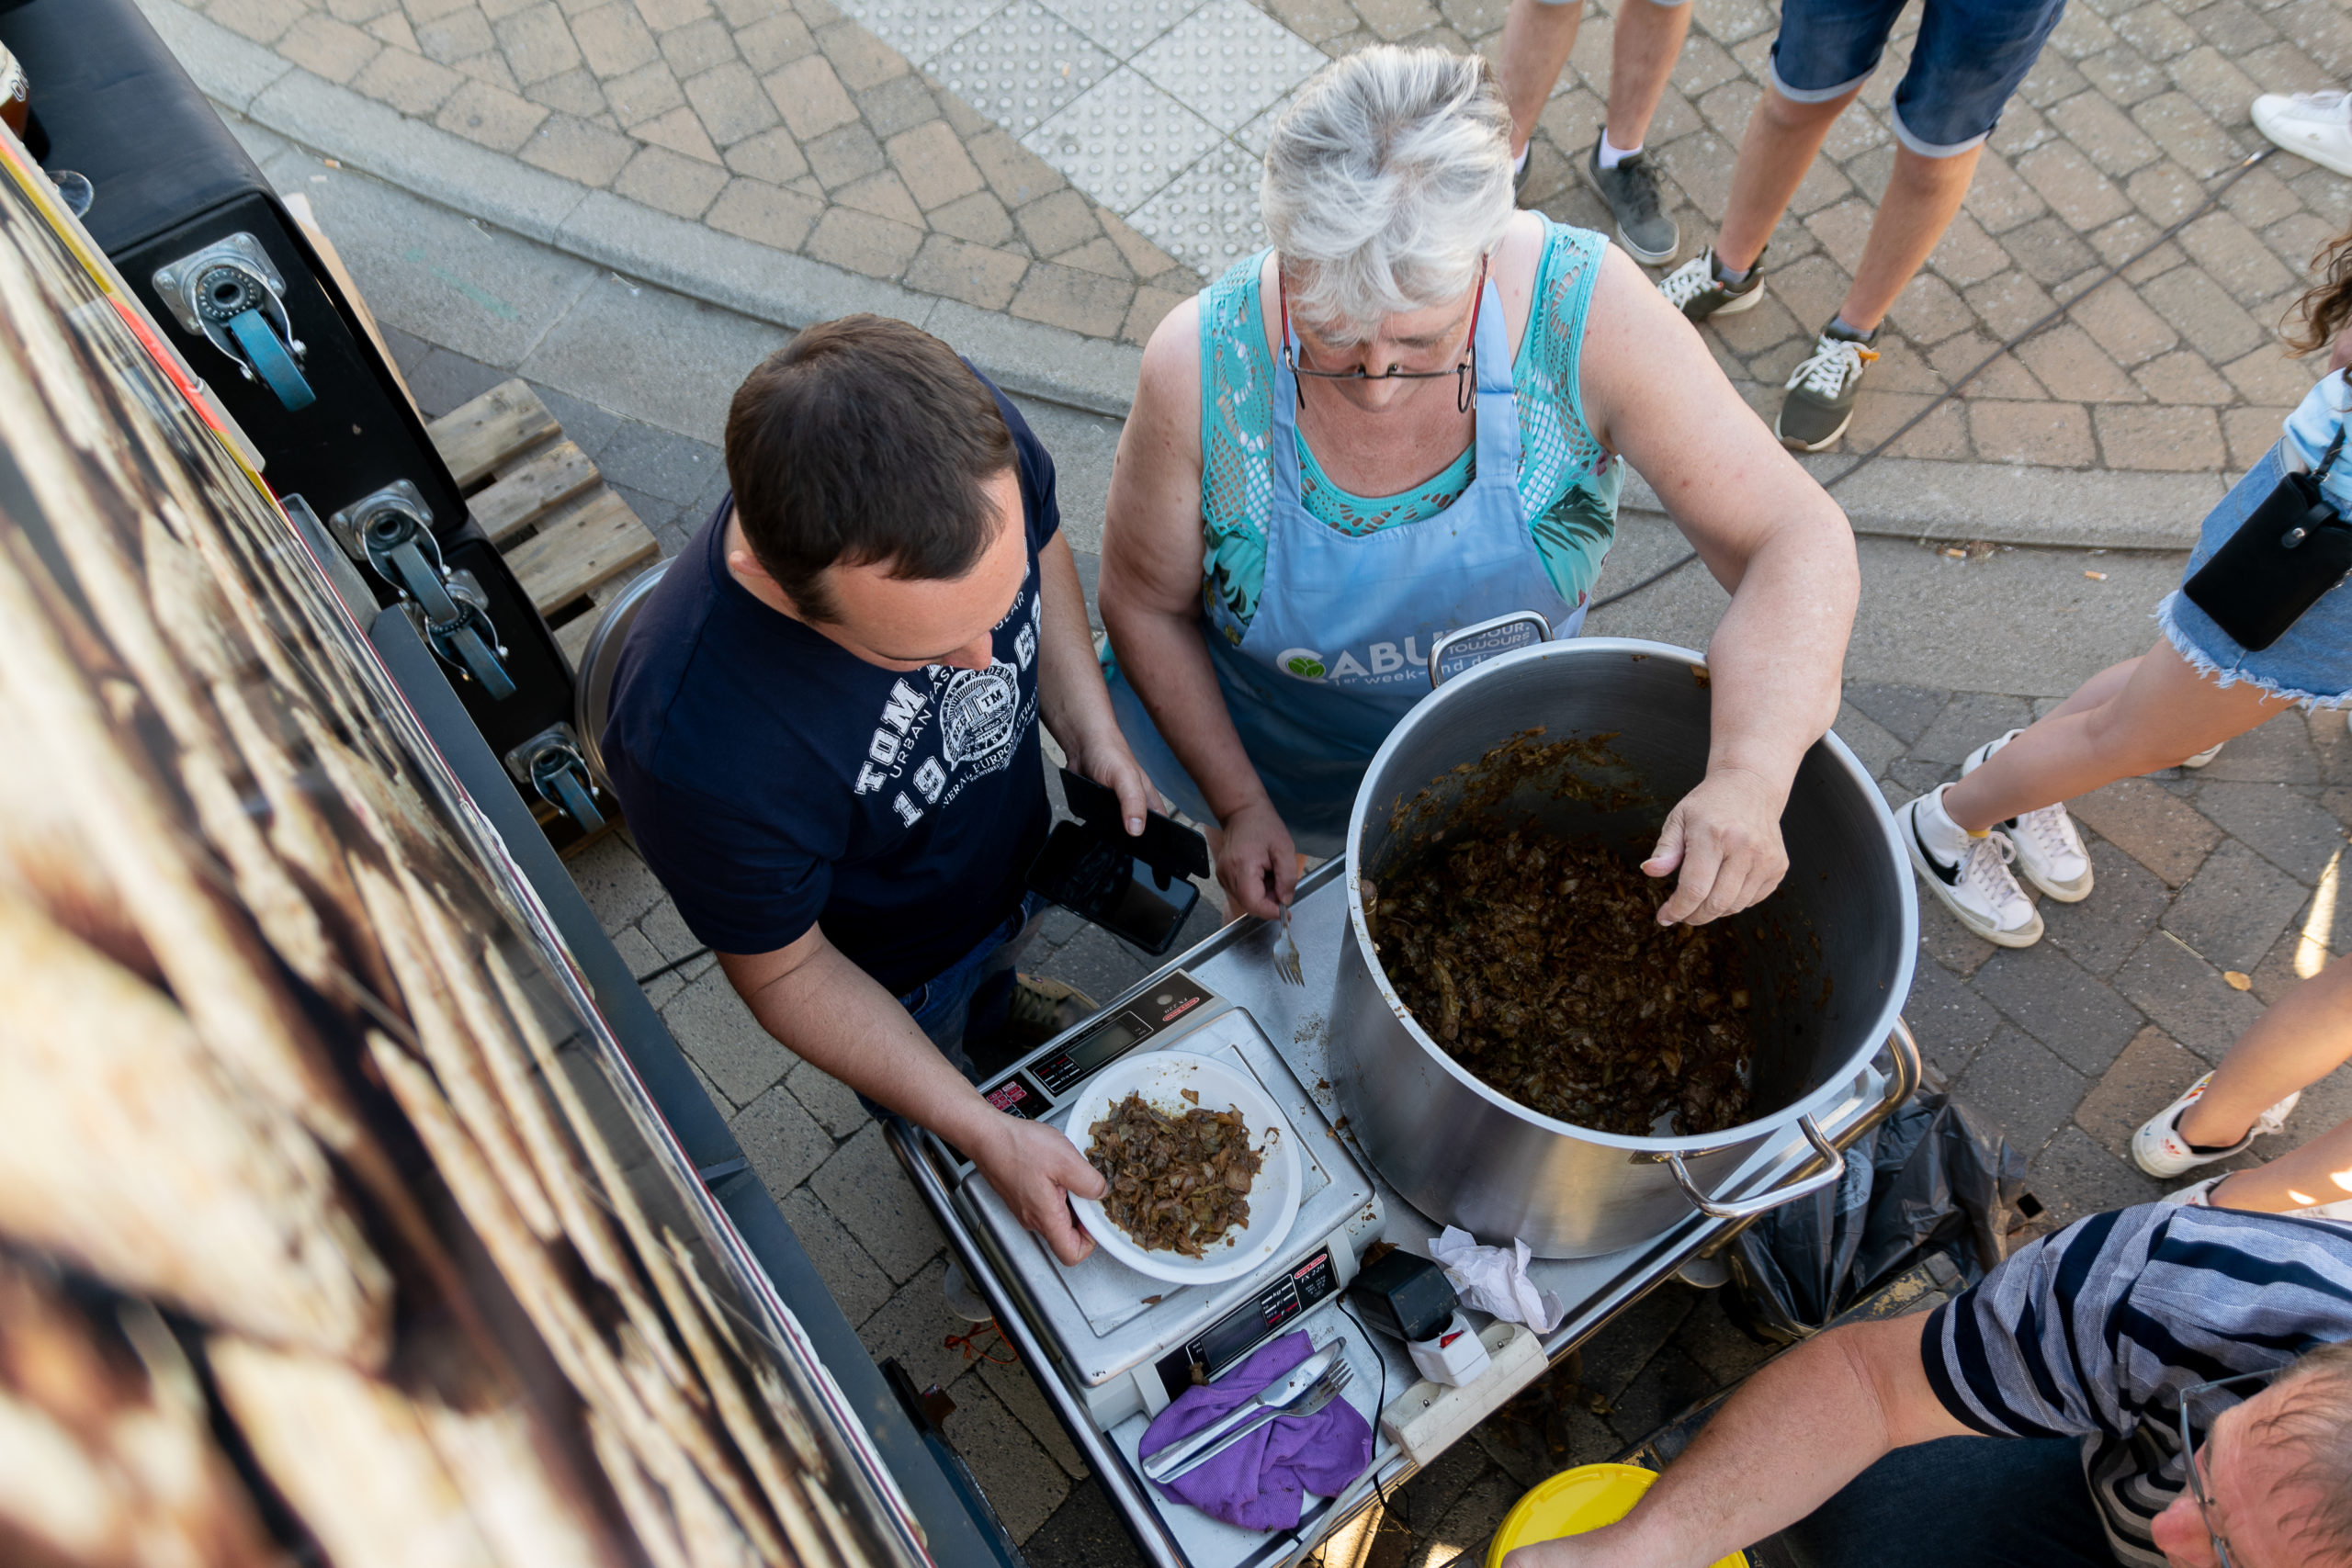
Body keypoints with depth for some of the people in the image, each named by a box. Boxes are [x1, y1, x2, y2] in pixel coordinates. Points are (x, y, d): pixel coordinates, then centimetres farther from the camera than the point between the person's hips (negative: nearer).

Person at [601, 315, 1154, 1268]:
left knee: (994, 989, 39)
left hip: (1020, 857, 3)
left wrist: (1093, 734, -20)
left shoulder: (969, 429, -35)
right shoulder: (693, 741, -48)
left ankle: (999, 1022, 74)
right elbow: (784, 971, -27)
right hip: (889, 975, -3)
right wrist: (987, 1139, -27)